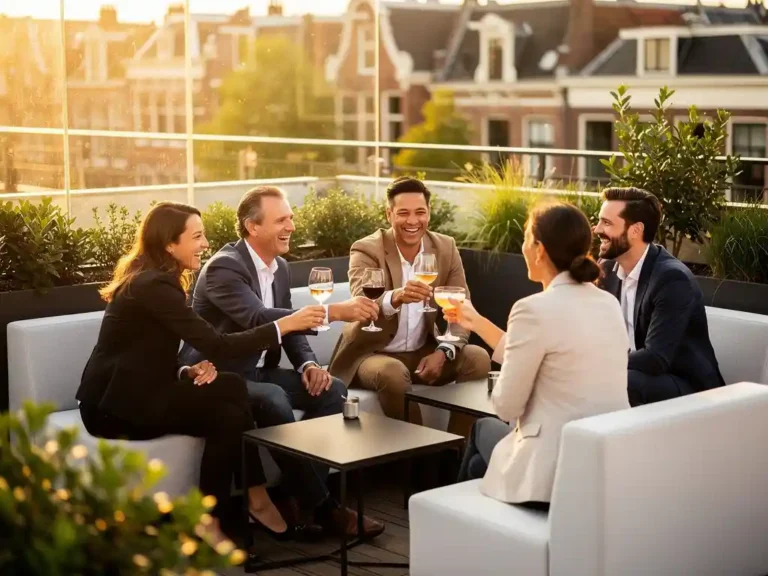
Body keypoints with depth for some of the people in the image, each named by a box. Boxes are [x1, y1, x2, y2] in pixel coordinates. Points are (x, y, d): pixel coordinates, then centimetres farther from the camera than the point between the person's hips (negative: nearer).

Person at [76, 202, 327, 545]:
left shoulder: (155, 279, 12)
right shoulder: (153, 285, -19)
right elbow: (215, 344, -23)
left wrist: (189, 371, -7)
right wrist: (285, 325, -20)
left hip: (136, 390, 9)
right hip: (117, 402, -9)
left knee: (233, 388, -12)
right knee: (228, 416, -19)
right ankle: (257, 499, -3)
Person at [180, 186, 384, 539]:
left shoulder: (280, 267, 8)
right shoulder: (224, 267, -19)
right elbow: (259, 318, -35)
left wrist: (309, 365, -8)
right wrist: (335, 312, -40)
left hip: (258, 373, 9)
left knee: (331, 390, -9)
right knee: (274, 401, -34)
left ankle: (302, 496, -7)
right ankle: (319, 506, -22)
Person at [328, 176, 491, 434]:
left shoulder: (446, 248, 1)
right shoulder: (366, 250, -12)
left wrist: (443, 352, -20)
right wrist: (396, 297, -54)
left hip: (425, 353, 4)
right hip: (374, 354, -4)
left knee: (478, 359, -19)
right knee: (393, 373, -35)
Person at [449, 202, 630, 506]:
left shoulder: (535, 309, -18)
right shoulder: (608, 303, 5)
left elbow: (507, 406, -10)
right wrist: (477, 323, 25)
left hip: (559, 474, -6)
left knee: (484, 429, 28)